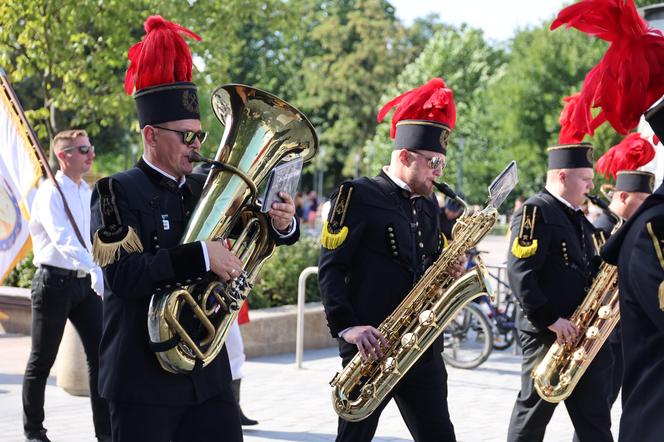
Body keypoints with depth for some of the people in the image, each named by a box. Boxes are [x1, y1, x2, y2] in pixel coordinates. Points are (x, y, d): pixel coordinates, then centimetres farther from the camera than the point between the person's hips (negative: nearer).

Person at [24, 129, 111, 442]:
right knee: (42, 359, 4)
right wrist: (95, 270, -42)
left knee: (100, 353, 0)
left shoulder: (86, 191, 10)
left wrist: (94, 272, 11)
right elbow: (62, 239, -30)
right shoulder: (51, 193, -14)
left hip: (83, 281, 7)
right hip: (54, 281, -7)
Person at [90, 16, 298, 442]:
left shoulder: (206, 190, 10)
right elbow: (122, 274, -21)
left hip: (209, 370, 5)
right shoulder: (117, 192, -8)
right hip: (144, 376, -5)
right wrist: (200, 257, -26)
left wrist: (283, 224, -7)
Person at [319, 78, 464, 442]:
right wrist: (347, 326, -21)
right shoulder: (357, 196, -6)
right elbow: (331, 268, -10)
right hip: (372, 347, -6)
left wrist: (448, 269, -1)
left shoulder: (427, 204, 15)